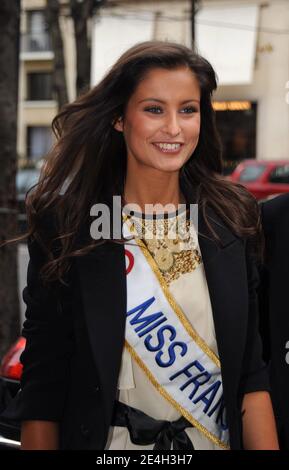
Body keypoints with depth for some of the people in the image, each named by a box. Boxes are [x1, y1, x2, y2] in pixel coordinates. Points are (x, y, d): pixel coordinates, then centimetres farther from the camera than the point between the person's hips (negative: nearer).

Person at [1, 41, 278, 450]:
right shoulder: (66, 221, -11)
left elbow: (250, 372, -4)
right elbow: (43, 382, -9)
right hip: (111, 441, -2)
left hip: (219, 439, 3)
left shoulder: (232, 217, -4)